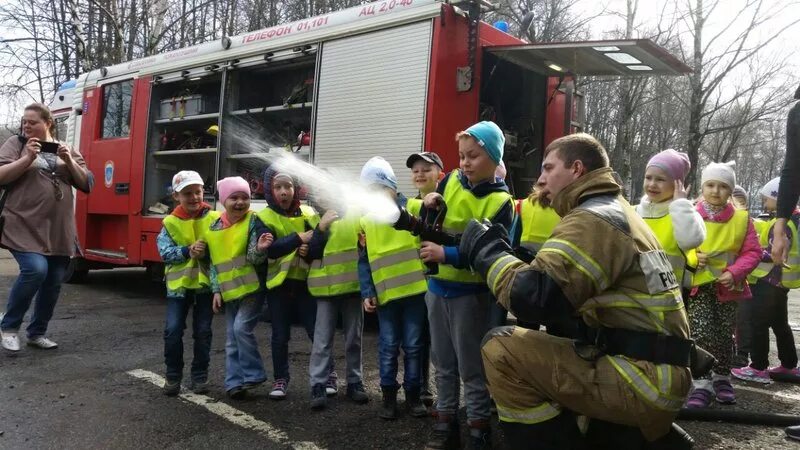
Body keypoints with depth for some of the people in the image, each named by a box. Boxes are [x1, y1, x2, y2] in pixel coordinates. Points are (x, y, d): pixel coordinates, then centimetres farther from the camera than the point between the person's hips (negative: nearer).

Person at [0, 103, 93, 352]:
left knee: (53, 283, 6)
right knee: (35, 269, -23)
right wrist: (28, 158, -16)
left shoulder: (67, 150, 14)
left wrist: (69, 161, -7)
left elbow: (87, 184, 8)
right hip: (25, 227, -4)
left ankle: (37, 332, 23)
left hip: (59, 231, 4)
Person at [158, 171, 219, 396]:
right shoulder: (170, 222, 0)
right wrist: (187, 251, -21)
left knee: (203, 331, 5)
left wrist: (207, 252, -23)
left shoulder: (215, 218, -2)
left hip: (206, 282, 0)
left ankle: (200, 375, 20)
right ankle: (173, 375, 15)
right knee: (173, 330, -2)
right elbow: (164, 251, -6)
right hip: (178, 284, 1)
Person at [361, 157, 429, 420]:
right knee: (388, 347, 7)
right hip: (385, 294, 2)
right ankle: (389, 397, 20)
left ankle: (413, 395, 21)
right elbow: (364, 261, 8)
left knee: (413, 346, 7)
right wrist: (367, 293, 0)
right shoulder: (366, 222, 7)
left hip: (416, 290, -2)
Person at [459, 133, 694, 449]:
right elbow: (560, 284, 16)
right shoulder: (618, 212, 18)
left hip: (641, 378, -10)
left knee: (501, 348, -16)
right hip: (657, 376, 10)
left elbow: (532, 297, -24)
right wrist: (500, 248, 8)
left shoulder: (594, 219, -13)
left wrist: (486, 249, -8)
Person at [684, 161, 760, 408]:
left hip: (727, 286, 2)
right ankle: (702, 384, 0)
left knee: (724, 335, 12)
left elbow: (752, 252, -1)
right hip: (698, 285, -2)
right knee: (701, 333, -10)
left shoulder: (742, 218, -2)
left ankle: (721, 378, 32)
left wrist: (734, 273, -16)